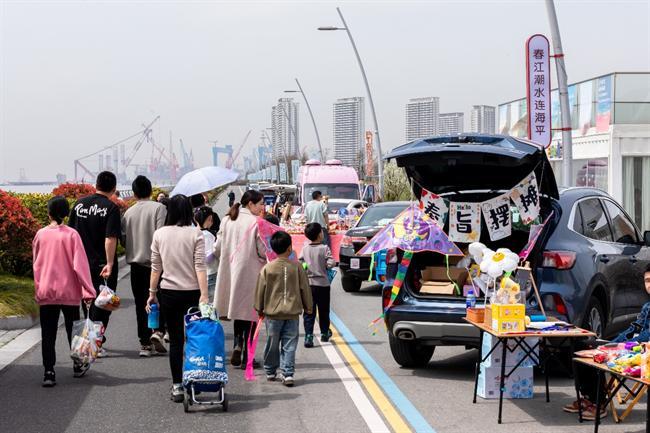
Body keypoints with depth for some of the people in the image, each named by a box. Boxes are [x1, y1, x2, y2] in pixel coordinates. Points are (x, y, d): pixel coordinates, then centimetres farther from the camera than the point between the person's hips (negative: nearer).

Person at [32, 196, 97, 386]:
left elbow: (36, 264, 9)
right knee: (73, 329, 16)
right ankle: (78, 366, 28)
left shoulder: (40, 235, -2)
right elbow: (80, 264, -12)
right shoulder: (71, 234, -9)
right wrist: (88, 290, -9)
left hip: (46, 292, 1)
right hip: (69, 292, -1)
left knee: (48, 333, 3)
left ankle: (48, 372, -3)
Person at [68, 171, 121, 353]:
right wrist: (110, 264, -20)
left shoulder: (80, 204, 5)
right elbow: (110, 238, -20)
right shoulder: (111, 208, -12)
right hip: (102, 262, -5)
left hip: (82, 261, 5)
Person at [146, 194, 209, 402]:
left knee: (175, 340, 7)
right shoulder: (195, 234, -6)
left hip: (168, 292, 2)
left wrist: (152, 293, 12)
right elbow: (200, 267, -10)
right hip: (191, 292, -2)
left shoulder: (159, 234, 1)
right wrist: (204, 295, -11)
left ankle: (177, 386, 7)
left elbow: (155, 267, 4)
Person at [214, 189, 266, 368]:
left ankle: (237, 345, 4)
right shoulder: (256, 223, -12)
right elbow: (263, 252, -11)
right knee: (250, 314, 3)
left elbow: (217, 249, 6)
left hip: (231, 272, 5)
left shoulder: (227, 220, 3)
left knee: (239, 311, 19)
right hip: (250, 273, -5)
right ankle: (247, 357, 5)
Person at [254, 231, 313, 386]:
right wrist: (308, 307, 17)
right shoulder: (296, 267, -3)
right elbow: (304, 288, 4)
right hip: (292, 313, 0)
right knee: (289, 345, 1)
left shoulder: (267, 268, -4)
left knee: (272, 344, 12)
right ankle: (288, 374, -7)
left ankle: (270, 372, 24)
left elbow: (260, 290, 1)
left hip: (272, 312, 0)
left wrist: (259, 309, 14)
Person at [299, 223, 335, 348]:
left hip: (308, 283, 2)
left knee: (309, 312, 2)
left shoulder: (304, 249, -1)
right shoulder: (324, 248, -10)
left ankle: (308, 336, -10)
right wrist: (324, 265, 5)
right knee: (323, 311, 16)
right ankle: (324, 334, 30)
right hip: (322, 283, -2)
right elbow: (331, 263, -16)